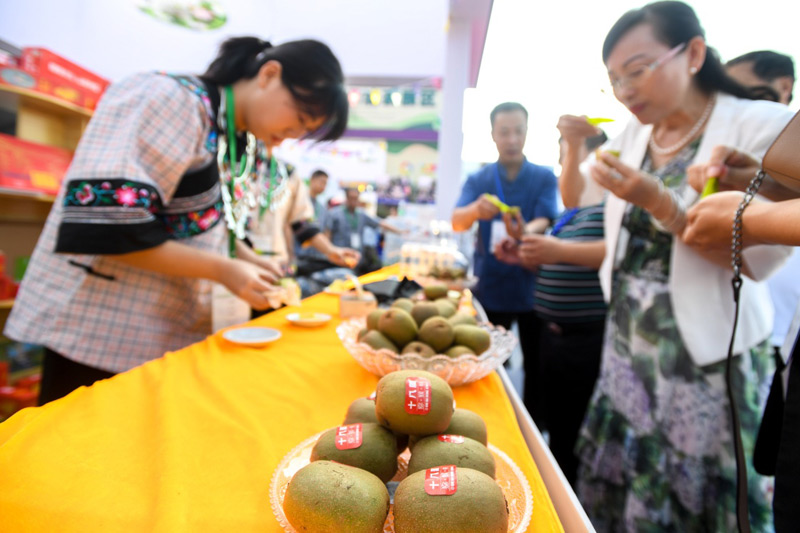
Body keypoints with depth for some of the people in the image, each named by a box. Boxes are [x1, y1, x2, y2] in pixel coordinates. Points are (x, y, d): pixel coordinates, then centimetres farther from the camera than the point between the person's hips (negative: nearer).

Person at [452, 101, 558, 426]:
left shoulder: (544, 177, 1)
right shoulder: (478, 180, 3)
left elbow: (544, 222, -14)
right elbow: (457, 222, -12)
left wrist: (525, 232, -37)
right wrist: (476, 210, -36)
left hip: (532, 287, 0)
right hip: (490, 287, 1)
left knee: (535, 366, 9)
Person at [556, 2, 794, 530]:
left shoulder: (764, 126, -11)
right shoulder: (634, 134, 5)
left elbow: (761, 258, -17)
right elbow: (575, 194, 19)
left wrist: (658, 202, -26)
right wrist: (573, 145, 1)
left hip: (710, 360, -5)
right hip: (628, 344, 5)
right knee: (612, 490, 13)